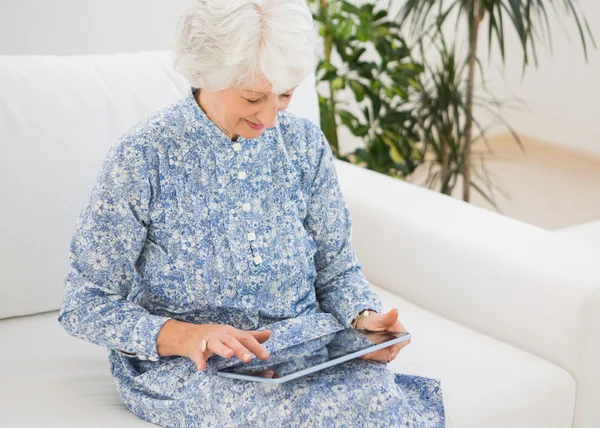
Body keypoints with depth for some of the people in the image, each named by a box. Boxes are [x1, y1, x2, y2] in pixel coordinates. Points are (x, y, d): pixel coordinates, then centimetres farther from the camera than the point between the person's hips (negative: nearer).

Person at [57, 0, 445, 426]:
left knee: (377, 387, -30)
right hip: (185, 367, -4)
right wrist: (182, 336, -25)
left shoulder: (305, 143, 1)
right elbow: (85, 306, -9)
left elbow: (338, 269, 10)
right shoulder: (143, 158, -12)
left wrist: (365, 319, -12)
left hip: (304, 344, 5)